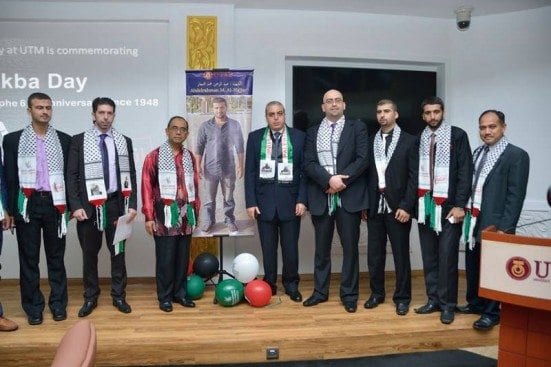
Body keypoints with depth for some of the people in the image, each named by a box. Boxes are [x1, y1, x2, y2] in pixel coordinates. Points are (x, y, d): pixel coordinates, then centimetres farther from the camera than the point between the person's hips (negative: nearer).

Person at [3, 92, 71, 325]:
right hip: (27, 205, 0)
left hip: (55, 203, 1)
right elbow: (10, 178, 2)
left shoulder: (64, 140, 5)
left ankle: (58, 303, 20)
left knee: (56, 257, 8)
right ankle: (33, 307, 18)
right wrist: (10, 210, -1)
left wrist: (70, 206, 2)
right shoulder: (13, 139, 3)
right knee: (28, 258, 6)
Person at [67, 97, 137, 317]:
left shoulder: (124, 141, 5)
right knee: (89, 253, 8)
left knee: (118, 251, 8)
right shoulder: (79, 141, 1)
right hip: (89, 205, -1)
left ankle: (119, 296, 21)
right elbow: (72, 176, -1)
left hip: (116, 203, 1)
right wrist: (75, 206, -10)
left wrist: (132, 205, -2)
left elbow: (131, 175, 5)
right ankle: (90, 297, 23)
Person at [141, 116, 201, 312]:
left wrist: (195, 211, 11)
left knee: (183, 256, 10)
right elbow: (147, 187, -5)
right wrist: (149, 217, -9)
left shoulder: (190, 157, 10)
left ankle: (180, 293, 24)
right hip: (165, 213, -4)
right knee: (165, 257, 2)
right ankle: (164, 296, 16)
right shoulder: (154, 156, -3)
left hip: (186, 214, 4)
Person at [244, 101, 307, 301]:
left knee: (290, 247, 6)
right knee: (268, 247, 8)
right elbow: (250, 172, 3)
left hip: (290, 201, -1)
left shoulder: (299, 137, 2)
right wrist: (250, 202, -3)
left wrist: (302, 200, -7)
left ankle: (291, 284, 23)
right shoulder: (255, 137, 5)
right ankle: (269, 284, 23)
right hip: (264, 201, 1)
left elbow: (304, 170, 1)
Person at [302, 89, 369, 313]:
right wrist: (329, 180, -16)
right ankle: (320, 291, 23)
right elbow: (308, 164, 0)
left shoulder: (357, 128, 6)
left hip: (349, 196, -2)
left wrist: (341, 180, -14)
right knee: (322, 248, 11)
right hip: (321, 197, 2)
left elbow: (362, 159, -5)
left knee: (350, 247, 4)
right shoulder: (312, 132, 11)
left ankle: (349, 294, 16)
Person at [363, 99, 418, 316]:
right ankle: (377, 293, 25)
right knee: (374, 254, 10)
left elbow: (413, 177, -5)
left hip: (398, 206, -3)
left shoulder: (410, 141, -1)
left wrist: (406, 206, -12)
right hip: (374, 206, 3)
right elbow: (367, 174, 10)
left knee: (401, 254, 5)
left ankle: (402, 297, 18)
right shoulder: (370, 142, 10)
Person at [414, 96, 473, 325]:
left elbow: (465, 172, -6)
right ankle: (433, 299, 20)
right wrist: (416, 203, 5)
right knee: (429, 257, 9)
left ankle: (448, 304, 9)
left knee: (447, 256, -4)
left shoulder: (457, 135, -1)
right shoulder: (419, 139, 10)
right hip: (425, 205, 4)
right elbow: (416, 172, 12)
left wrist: (460, 205, -12)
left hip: (449, 206, -4)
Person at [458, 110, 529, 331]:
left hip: (495, 224, -7)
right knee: (472, 266, 16)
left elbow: (515, 195, -13)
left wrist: (505, 228, -17)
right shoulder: (477, 153, 13)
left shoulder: (517, 155, -9)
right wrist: (466, 212, 6)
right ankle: (475, 303, 32)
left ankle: (491, 313, 17)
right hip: (473, 222, 7)